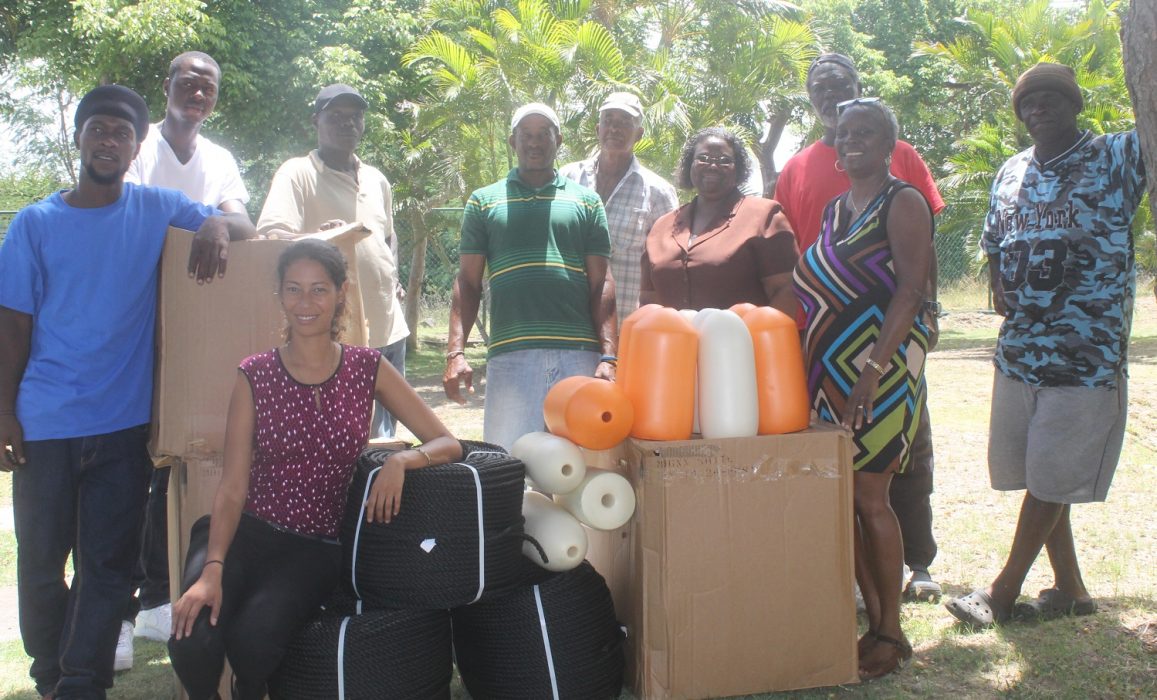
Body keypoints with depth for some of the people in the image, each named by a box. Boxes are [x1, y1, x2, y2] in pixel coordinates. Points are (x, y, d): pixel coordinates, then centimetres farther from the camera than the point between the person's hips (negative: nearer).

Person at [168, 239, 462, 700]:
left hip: (317, 546, 0)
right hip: (247, 532, 1)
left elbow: (447, 444, 0)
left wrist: (401, 461, -22)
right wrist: (212, 569, -19)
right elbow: (232, 488, -4)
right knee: (193, 636, -27)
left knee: (255, 635, -29)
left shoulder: (368, 369, 1)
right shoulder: (255, 376, 0)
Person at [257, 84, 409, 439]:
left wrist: (393, 281, 13)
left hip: (387, 330, 7)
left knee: (382, 437, 14)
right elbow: (270, 234, -18)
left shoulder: (377, 180, 17)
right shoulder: (297, 173, -3)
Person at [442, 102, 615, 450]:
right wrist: (455, 352, -4)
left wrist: (608, 356, -4)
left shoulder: (587, 201, 14)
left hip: (579, 354, 1)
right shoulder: (484, 201, 14)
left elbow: (601, 285, 8)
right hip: (510, 355, 0)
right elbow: (468, 283, 9)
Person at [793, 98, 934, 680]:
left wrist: (874, 368, -22)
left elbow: (911, 289, -14)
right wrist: (810, 368, 11)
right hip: (828, 371, 7)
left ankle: (892, 633, 8)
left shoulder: (903, 202, -4)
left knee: (868, 497, -6)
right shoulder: (833, 209, 18)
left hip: (881, 368, -7)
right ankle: (873, 620, 17)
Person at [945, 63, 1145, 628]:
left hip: (1088, 354, -5)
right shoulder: (1012, 172, 13)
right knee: (1035, 476, 11)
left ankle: (1004, 591, 12)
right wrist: (1001, 291, 3)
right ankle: (1070, 588, 26)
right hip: (1017, 349, 6)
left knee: (1049, 479, 1)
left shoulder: (1116, 157, -3)